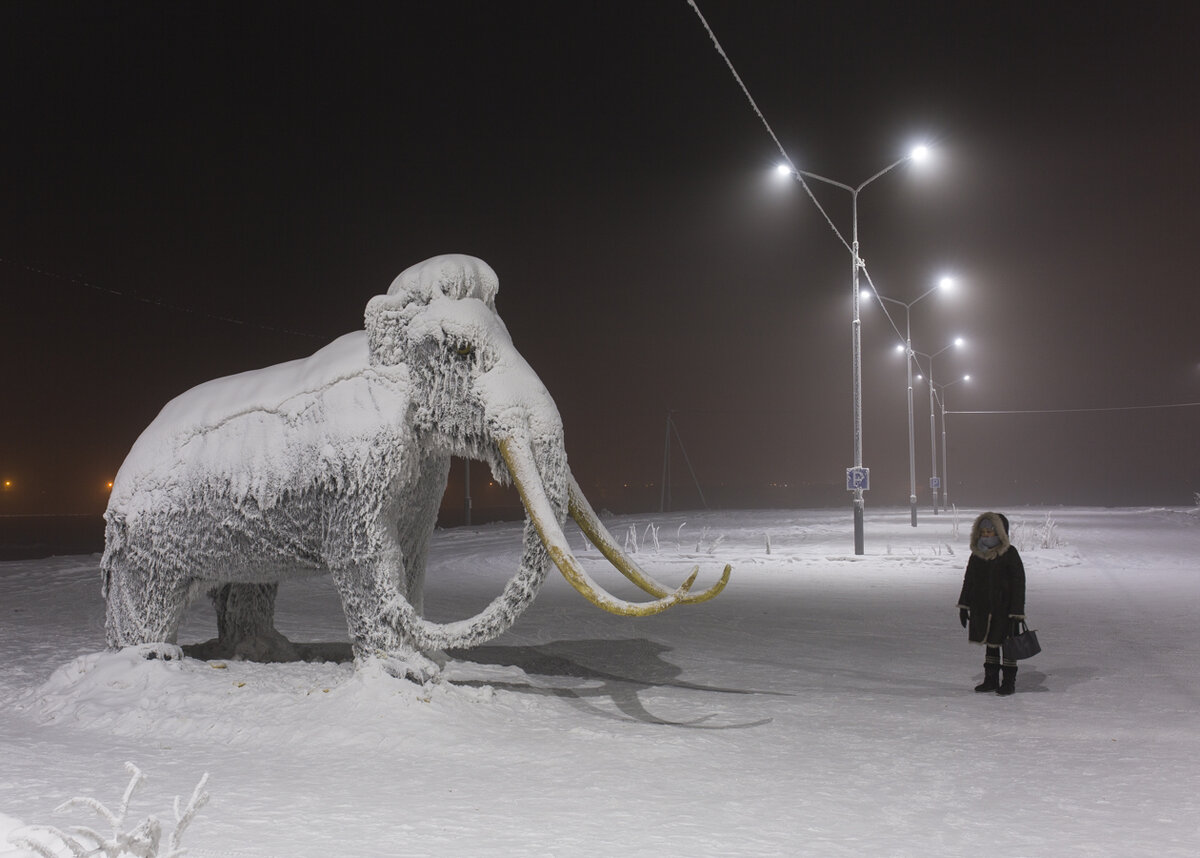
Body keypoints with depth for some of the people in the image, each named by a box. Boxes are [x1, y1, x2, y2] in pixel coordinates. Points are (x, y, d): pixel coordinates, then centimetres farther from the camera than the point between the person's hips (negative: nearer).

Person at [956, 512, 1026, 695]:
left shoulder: (1009, 554, -9)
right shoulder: (977, 554, 8)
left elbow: (1019, 583, -11)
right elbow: (968, 581, 15)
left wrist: (1017, 611, -15)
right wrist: (964, 606, 12)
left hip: (1004, 609, -5)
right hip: (983, 608, 5)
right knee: (990, 643, 12)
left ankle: (1009, 681, 12)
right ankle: (991, 680, 20)